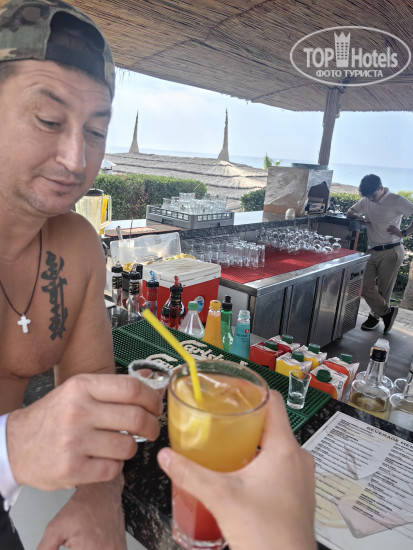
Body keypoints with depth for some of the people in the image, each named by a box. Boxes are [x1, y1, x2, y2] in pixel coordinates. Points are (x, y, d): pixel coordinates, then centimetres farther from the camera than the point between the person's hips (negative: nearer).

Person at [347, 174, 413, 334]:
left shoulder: (396, 200, -8)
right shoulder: (366, 201, 10)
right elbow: (350, 211, 22)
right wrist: (358, 216, 0)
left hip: (391, 252, -5)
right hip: (372, 252, 6)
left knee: (384, 290, 3)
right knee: (366, 287, -2)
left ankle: (376, 315, 25)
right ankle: (387, 311, 17)